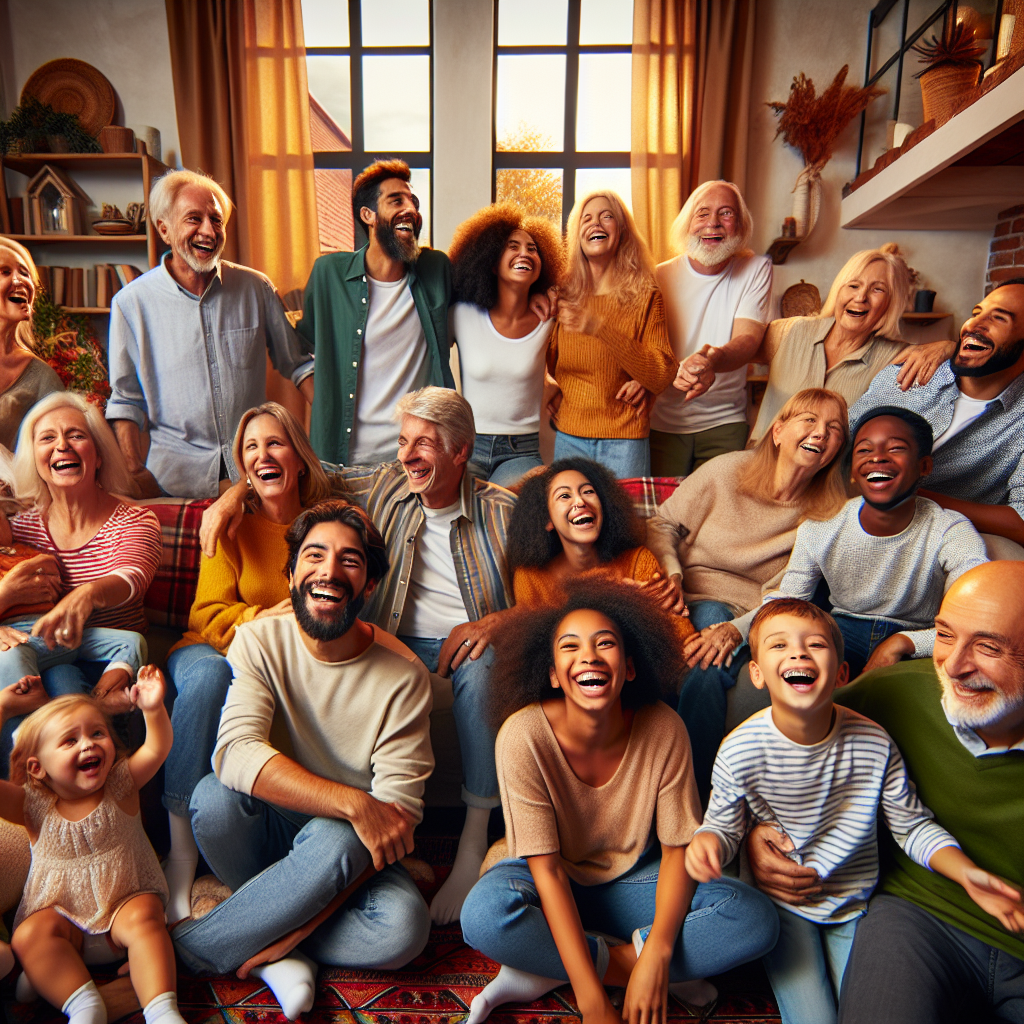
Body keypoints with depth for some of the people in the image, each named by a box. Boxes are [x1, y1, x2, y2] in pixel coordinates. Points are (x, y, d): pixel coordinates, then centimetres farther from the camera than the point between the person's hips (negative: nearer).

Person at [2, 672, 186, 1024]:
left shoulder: (120, 787, -5)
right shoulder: (33, 805, -5)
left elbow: (157, 749, -19)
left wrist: (153, 709, -39)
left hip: (125, 903, -1)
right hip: (61, 914, 2)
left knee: (142, 916, -30)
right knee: (29, 933, -26)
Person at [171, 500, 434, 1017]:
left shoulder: (402, 675, -16)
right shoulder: (260, 640, -11)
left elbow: (398, 815, -18)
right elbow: (234, 752, -27)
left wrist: (292, 932, -23)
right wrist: (353, 803, -38)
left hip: (351, 844, 1)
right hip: (269, 831, 0)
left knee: (404, 928, -30)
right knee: (215, 793, -30)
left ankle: (187, 952, -14)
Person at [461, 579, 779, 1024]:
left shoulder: (663, 729, -20)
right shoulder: (524, 735, -26)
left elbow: (678, 848, -11)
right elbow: (547, 870, -23)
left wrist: (656, 956, -24)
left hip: (630, 878, 3)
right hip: (552, 882, -2)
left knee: (756, 921, -20)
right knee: (484, 914, -35)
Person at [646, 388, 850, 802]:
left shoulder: (831, 514, 0)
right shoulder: (728, 471, 0)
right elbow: (663, 523, 6)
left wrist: (737, 629, -23)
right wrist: (671, 572, -12)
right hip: (698, 601, 1)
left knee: (707, 670, -34)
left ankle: (695, 795, -16)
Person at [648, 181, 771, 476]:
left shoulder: (756, 269, 0)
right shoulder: (661, 276, -1)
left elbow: (748, 339, -13)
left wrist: (714, 359, -37)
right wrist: (676, 371, -30)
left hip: (725, 421, 1)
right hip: (663, 421, 0)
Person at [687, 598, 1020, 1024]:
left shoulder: (873, 744, -19)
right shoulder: (739, 751, -24)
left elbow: (912, 825, -5)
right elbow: (725, 824, -10)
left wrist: (966, 873, -21)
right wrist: (707, 842, -32)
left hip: (854, 902, 2)